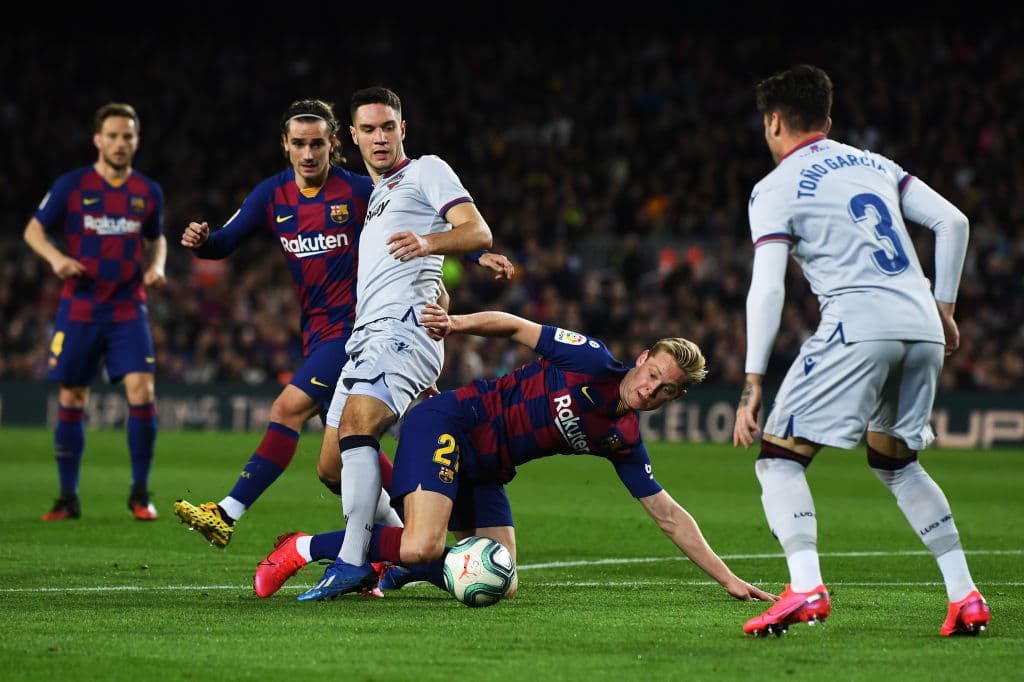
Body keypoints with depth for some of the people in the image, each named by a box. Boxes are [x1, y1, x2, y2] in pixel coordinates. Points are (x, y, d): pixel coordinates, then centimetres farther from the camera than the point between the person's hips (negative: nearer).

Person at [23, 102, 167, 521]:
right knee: (71, 400, 3)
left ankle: (140, 494, -1)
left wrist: (157, 266, 1)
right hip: (79, 310, -1)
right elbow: (34, 229, 3)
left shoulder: (148, 192, 6)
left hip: (128, 310, 1)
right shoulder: (72, 185, -1)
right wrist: (55, 257, -17)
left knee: (141, 391, -14)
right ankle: (68, 498, 14)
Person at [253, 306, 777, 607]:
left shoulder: (624, 441, 5)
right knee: (423, 546, -28)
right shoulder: (593, 363, -12)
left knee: (499, 585, -6)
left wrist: (728, 578, 6)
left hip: (484, 473, 7)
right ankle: (302, 549, -8)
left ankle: (388, 570, 14)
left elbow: (669, 516, 9)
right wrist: (459, 322, -19)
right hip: (446, 424, -7)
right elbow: (515, 327, -4)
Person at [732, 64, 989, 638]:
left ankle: (806, 588, -19)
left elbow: (768, 289, -5)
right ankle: (965, 595, 15)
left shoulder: (777, 189, 4)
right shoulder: (875, 164, 21)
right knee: (896, 462, 23)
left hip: (858, 325, -6)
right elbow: (953, 222, 14)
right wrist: (943, 307, 20)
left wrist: (753, 385, -6)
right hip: (921, 326, 6)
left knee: (780, 457, 1)